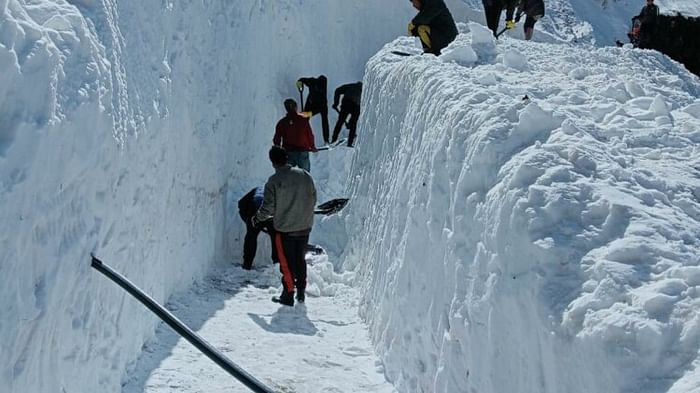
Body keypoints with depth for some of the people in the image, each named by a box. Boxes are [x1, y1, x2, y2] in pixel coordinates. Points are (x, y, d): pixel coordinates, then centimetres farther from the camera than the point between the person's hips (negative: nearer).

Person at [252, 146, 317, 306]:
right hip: (305, 227, 4)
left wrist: (256, 219, 8)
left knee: (286, 263, 9)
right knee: (300, 260, 20)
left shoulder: (274, 181, -16)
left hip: (284, 229, -4)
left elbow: (268, 208, -12)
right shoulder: (305, 176, -3)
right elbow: (313, 200, 6)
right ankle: (301, 292, 28)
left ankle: (288, 296, 13)